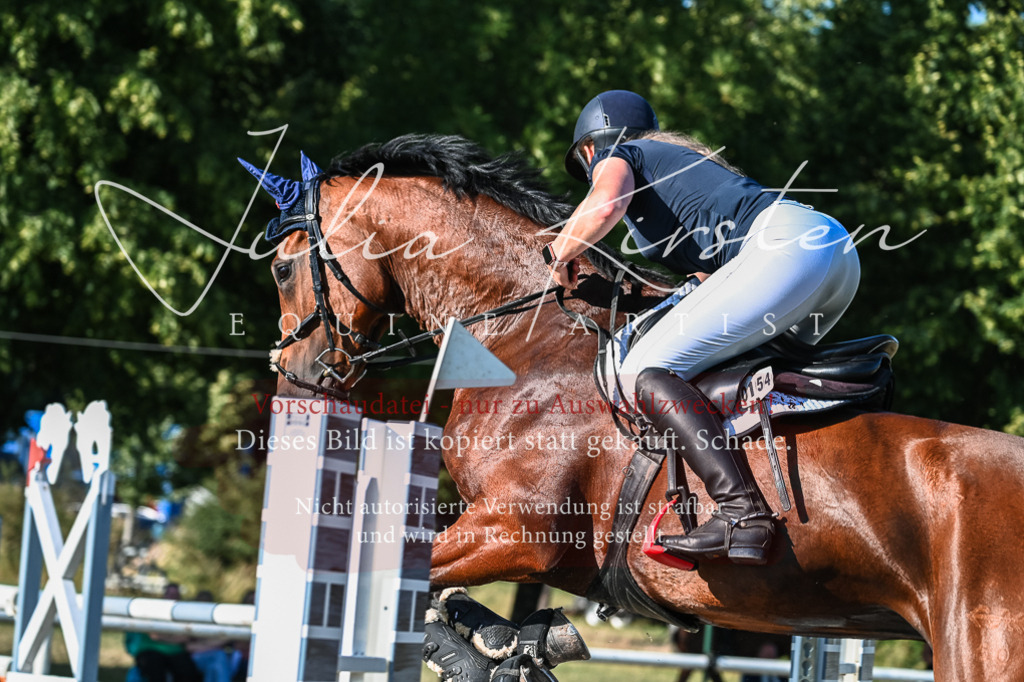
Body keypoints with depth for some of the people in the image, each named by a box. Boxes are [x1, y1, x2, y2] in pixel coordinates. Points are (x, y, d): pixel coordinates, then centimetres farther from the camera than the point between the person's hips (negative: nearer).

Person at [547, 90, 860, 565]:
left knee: (646, 372, -13)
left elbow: (604, 207, -10)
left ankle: (742, 512, -30)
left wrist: (559, 255, 8)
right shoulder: (682, 157, 38)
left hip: (785, 246, -9)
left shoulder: (615, 156, 14)